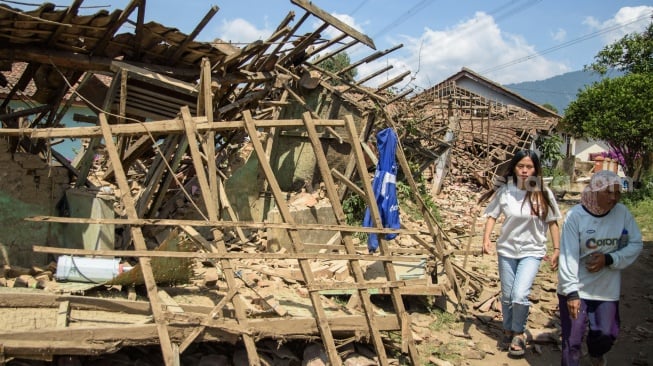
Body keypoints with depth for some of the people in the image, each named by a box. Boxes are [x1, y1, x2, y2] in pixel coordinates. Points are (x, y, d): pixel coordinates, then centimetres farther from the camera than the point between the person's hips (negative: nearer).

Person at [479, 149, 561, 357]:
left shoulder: (543, 194, -9)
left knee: (520, 295, -16)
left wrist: (557, 249, -2)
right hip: (507, 249, 2)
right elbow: (492, 215, 2)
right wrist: (486, 238, -11)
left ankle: (519, 333, 9)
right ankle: (508, 330, 37)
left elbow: (553, 222, -1)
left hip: (532, 251, -2)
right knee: (507, 296, 13)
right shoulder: (505, 190, -7)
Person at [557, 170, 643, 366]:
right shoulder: (575, 216, -15)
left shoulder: (622, 213, -5)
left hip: (607, 289, 3)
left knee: (607, 334, 8)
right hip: (576, 290, -3)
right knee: (572, 340, 2)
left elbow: (636, 244, 1)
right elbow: (568, 256, -17)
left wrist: (609, 259, -15)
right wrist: (571, 292, -21)